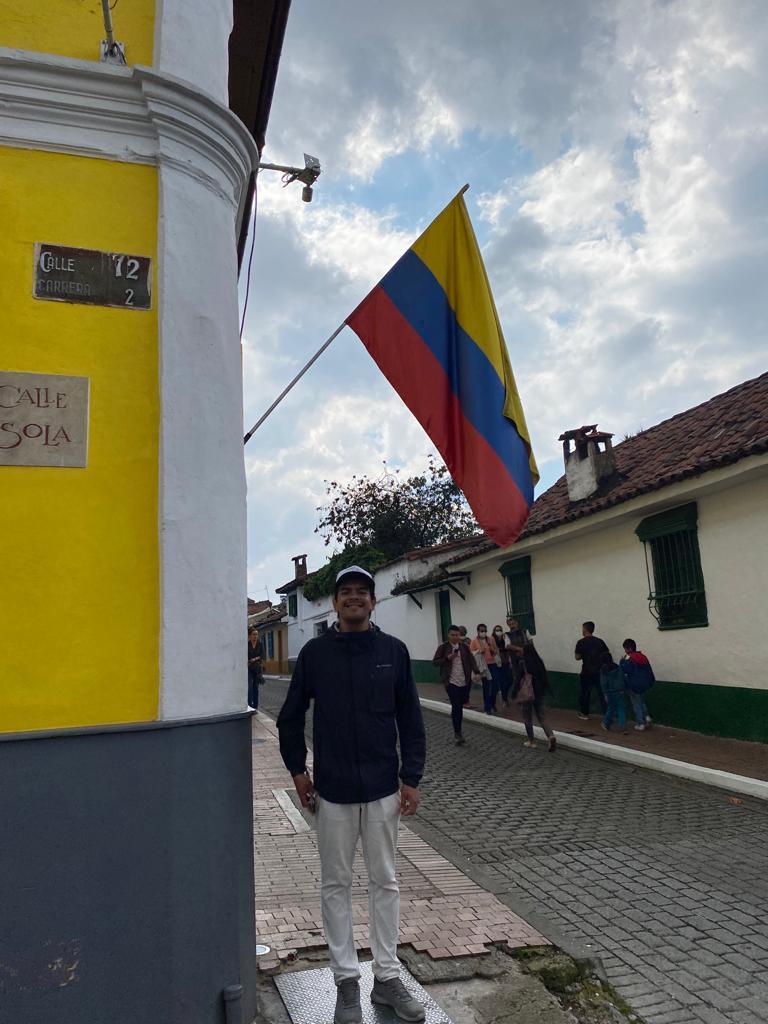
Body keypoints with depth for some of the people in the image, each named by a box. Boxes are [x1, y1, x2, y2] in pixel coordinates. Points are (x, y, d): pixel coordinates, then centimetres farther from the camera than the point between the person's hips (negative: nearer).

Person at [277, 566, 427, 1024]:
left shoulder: (393, 650, -3)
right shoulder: (315, 652, -3)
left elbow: (411, 719, 0)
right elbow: (291, 716, 7)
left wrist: (412, 778, -3)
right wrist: (298, 769, 3)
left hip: (383, 789, 0)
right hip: (332, 790, 0)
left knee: (385, 883, 12)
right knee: (336, 885, 11)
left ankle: (388, 977, 28)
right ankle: (347, 978, 27)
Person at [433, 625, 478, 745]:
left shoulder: (464, 647, 5)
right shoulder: (443, 647, -4)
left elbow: (471, 660, 5)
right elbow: (435, 662, -4)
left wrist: (475, 673, -10)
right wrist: (447, 658, -18)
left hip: (465, 681, 4)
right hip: (451, 682, -4)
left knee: (460, 705, 14)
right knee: (456, 706, -8)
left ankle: (457, 731, 36)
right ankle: (457, 734, -2)